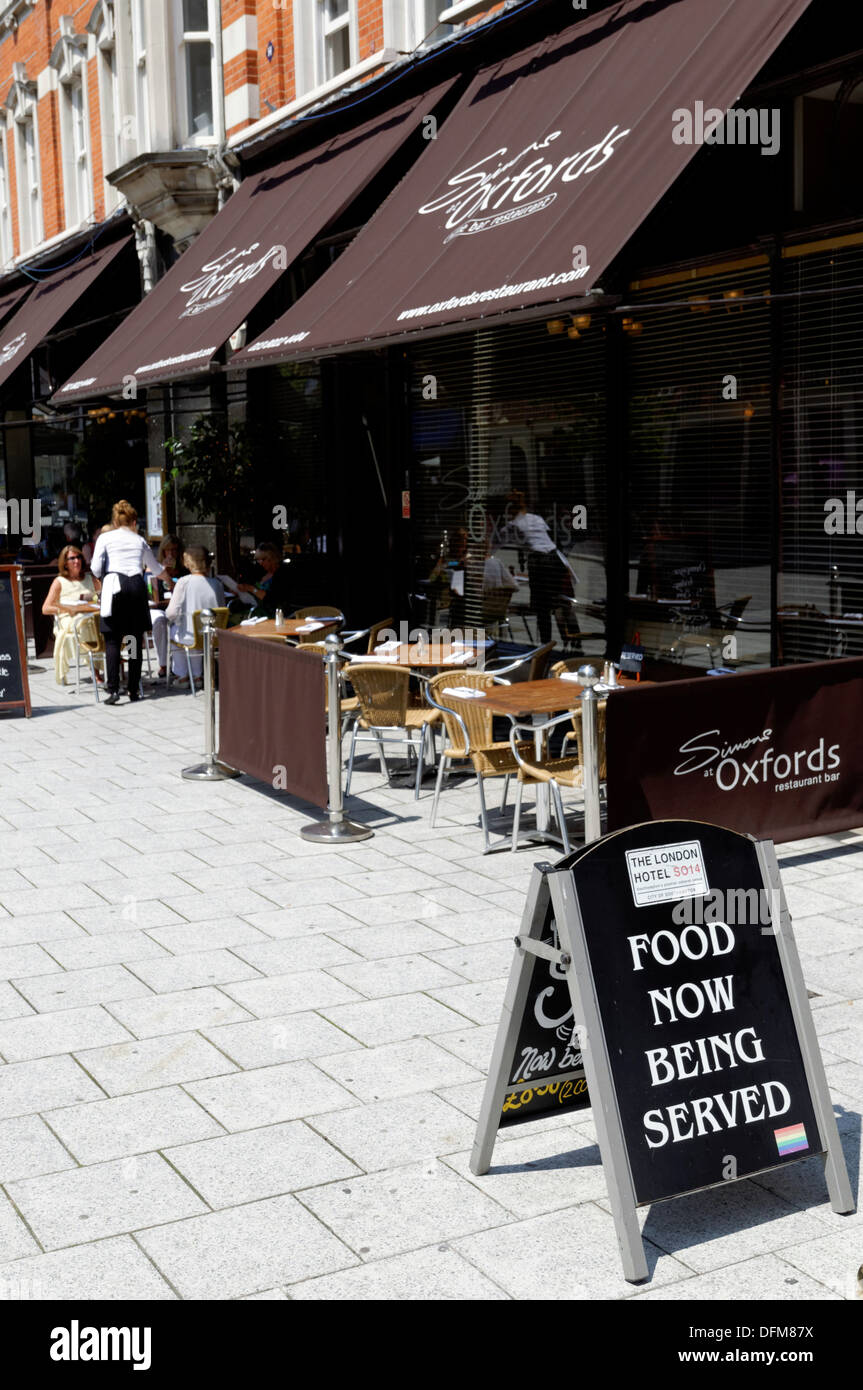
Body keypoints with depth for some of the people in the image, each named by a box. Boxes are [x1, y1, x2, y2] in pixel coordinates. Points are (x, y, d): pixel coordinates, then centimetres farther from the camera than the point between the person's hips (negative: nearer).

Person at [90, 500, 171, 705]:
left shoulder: (105, 538, 10)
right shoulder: (139, 540, 19)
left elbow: (96, 569, 1)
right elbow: (156, 569, 31)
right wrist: (170, 579, 52)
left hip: (114, 585, -2)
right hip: (137, 585, 2)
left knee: (112, 640, -2)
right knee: (136, 640, 8)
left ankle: (113, 690, -11)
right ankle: (134, 690, 9)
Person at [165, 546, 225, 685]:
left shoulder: (184, 582, -15)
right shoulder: (216, 584, -5)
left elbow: (172, 613, -16)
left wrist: (169, 617, 8)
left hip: (190, 638, -3)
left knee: (173, 630, 31)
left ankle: (183, 676, 38)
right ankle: (197, 675, 43)